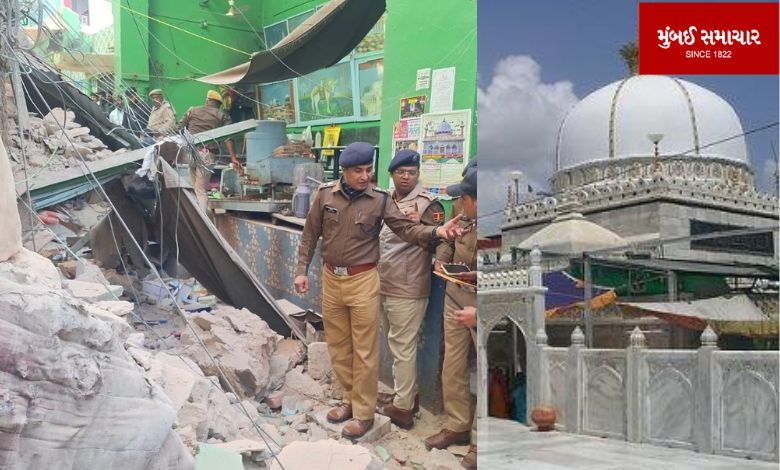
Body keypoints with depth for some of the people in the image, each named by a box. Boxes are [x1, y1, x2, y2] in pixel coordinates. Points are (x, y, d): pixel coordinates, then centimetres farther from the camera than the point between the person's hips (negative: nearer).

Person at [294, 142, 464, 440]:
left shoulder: (380, 200, -8)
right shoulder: (325, 194, -2)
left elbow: (406, 229, -13)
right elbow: (310, 234, 6)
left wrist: (436, 232, -31)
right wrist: (302, 270, 3)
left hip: (363, 280, -3)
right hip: (331, 278, 4)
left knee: (364, 350, 1)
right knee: (338, 345, 15)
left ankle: (364, 413, 13)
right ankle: (351, 399, 32)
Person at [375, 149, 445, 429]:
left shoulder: (428, 203, -10)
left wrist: (420, 225, -28)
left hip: (407, 290, -8)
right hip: (383, 287, 8)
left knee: (403, 348, -1)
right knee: (395, 346, 18)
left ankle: (402, 408, 8)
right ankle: (406, 394, 32)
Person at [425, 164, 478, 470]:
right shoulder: (466, 219, -7)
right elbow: (447, 239, 17)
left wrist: (478, 313, -29)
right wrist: (441, 260, -4)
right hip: (455, 299, 6)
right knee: (452, 368, 15)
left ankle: (478, 440, 22)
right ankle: (457, 425, 33)